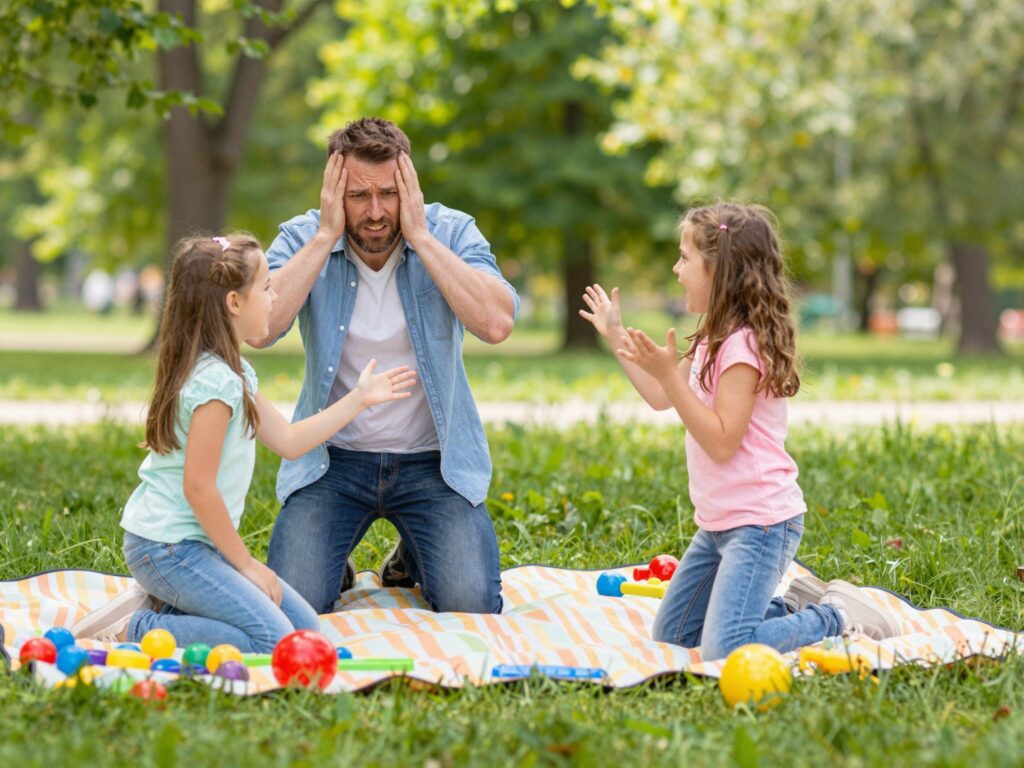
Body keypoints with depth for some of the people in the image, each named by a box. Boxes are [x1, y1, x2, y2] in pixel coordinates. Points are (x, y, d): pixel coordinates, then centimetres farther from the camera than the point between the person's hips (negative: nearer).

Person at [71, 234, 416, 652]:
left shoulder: (236, 374, 11)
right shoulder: (215, 381, -21)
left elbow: (288, 440, 19)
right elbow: (198, 488, -22)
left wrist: (358, 399, 19)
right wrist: (246, 564, -13)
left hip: (196, 542, 10)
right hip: (167, 547, -10)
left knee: (305, 627, 7)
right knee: (274, 642, -20)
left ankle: (162, 608, 7)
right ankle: (136, 629, -12)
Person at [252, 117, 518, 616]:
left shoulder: (451, 233, -6)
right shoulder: (303, 239, -5)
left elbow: (497, 323, -24)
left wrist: (420, 237, -22)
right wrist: (326, 237, -20)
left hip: (431, 461, 0)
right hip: (332, 459, 0)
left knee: (472, 608, -17)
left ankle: (413, 558, 19)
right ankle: (334, 566, 19)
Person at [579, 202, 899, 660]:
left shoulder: (744, 345, -19)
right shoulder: (715, 341, 12)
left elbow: (722, 441, -24)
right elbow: (661, 399, 23)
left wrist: (669, 373, -26)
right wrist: (616, 337, 24)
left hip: (759, 522, -10)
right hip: (718, 522, 10)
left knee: (724, 649, -21)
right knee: (671, 637, 13)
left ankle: (837, 617, -2)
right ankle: (795, 607, 19)